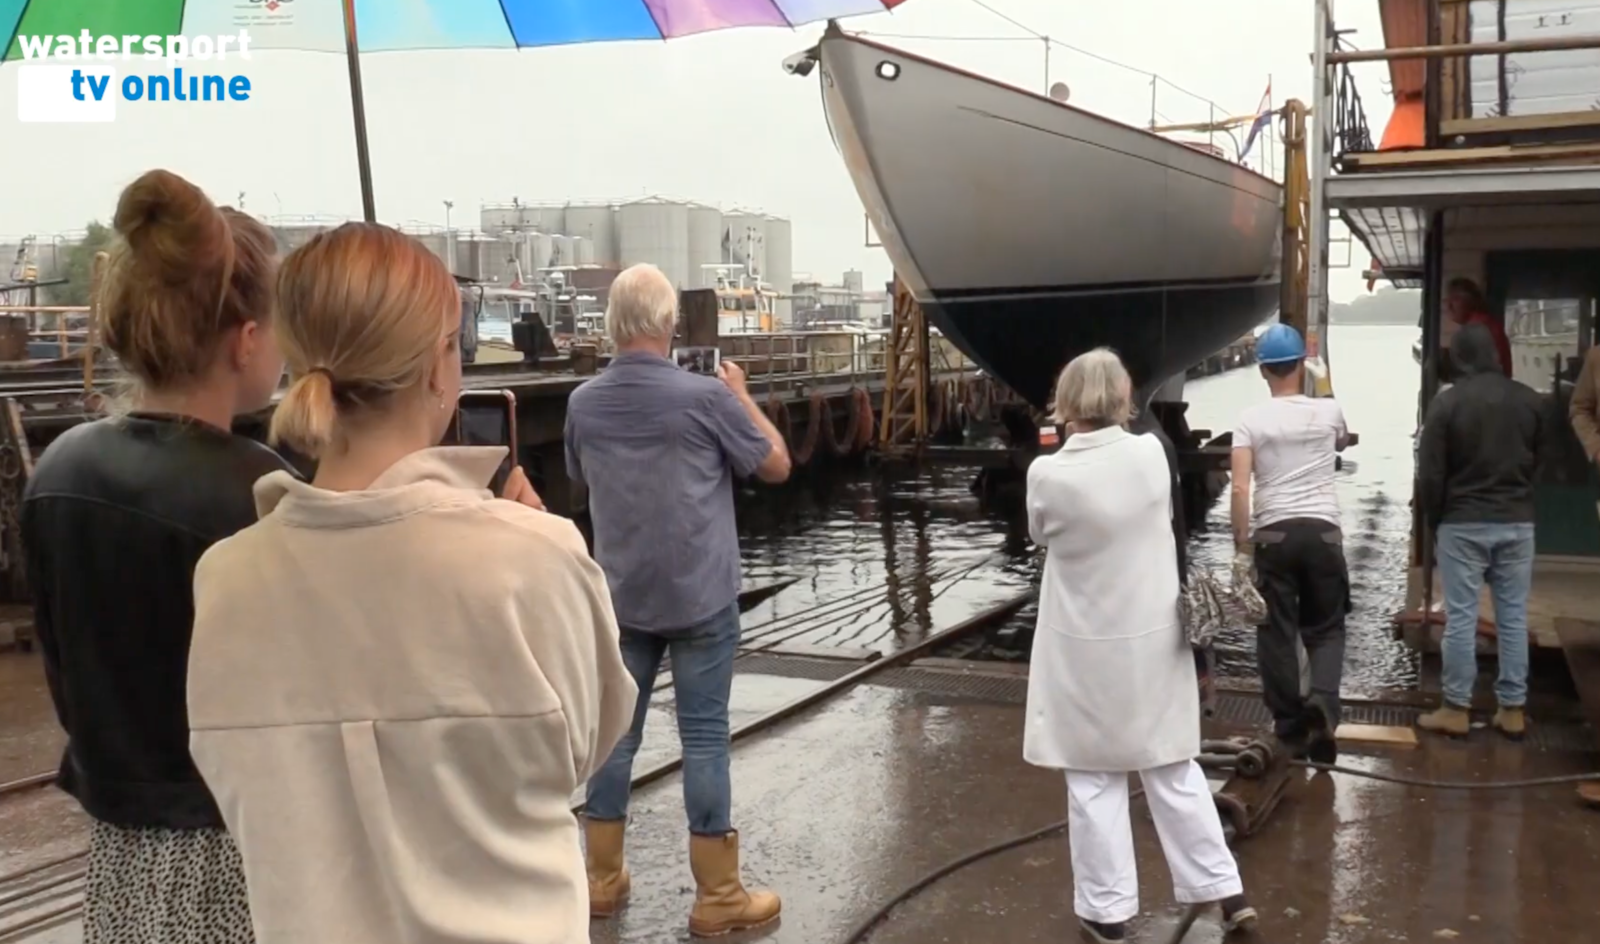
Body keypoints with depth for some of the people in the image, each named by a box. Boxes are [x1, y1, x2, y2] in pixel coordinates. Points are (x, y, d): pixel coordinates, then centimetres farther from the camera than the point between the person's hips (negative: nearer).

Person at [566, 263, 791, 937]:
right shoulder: (705, 396, -15)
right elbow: (776, 465, -3)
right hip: (700, 598, -4)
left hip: (622, 596, 4)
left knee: (615, 731, 13)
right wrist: (742, 395, 9)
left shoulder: (584, 403, -1)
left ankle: (603, 880, 23)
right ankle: (718, 897, 11)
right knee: (704, 737, 2)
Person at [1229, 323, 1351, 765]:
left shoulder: (1251, 419, -2)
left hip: (1273, 534, -1)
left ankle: (1290, 728, 13)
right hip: (1322, 531, 1)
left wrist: (1241, 548, -3)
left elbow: (1240, 489, -9)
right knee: (1325, 628, 14)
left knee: (1277, 633, 8)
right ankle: (1321, 702, -12)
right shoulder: (1327, 410, 4)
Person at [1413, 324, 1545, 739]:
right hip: (1517, 522, 4)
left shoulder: (1447, 402, -10)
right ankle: (1512, 710, 13)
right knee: (1513, 617, 8)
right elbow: (1538, 461, 14)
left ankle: (1456, 710, 6)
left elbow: (1430, 473, -9)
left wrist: (1433, 521, 5)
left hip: (1462, 523, -3)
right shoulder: (1529, 400, 2)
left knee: (1461, 618, 1)